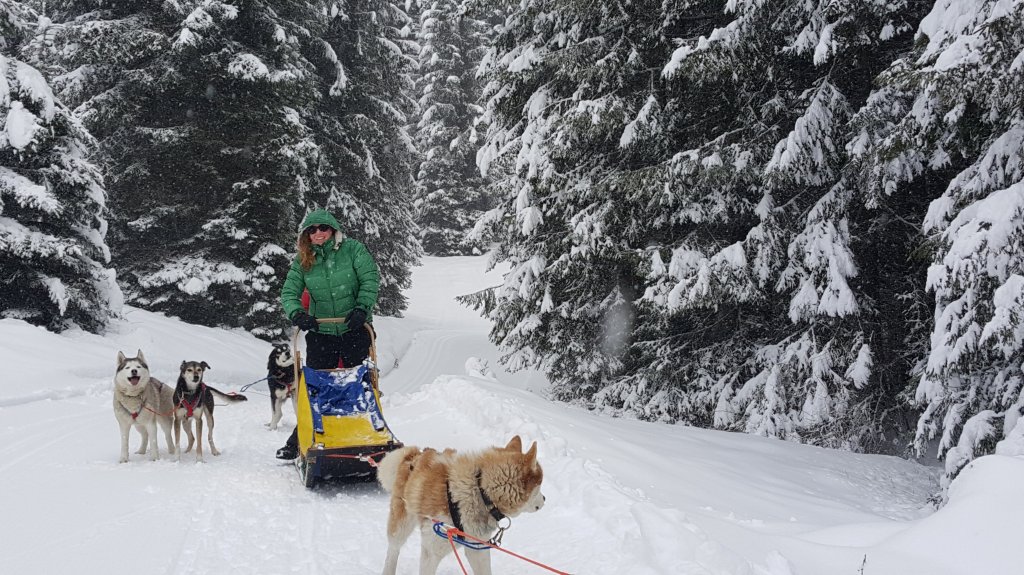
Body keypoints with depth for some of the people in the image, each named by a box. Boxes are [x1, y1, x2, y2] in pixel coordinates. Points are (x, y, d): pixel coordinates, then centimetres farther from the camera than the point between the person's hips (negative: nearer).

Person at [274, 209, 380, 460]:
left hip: (354, 329, -2)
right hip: (321, 332, 2)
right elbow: (289, 292, -2)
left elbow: (371, 278, -10)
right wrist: (297, 313, -22)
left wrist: (362, 308, -22)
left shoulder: (353, 249, -4)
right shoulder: (302, 261, 3)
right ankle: (300, 441, 16)